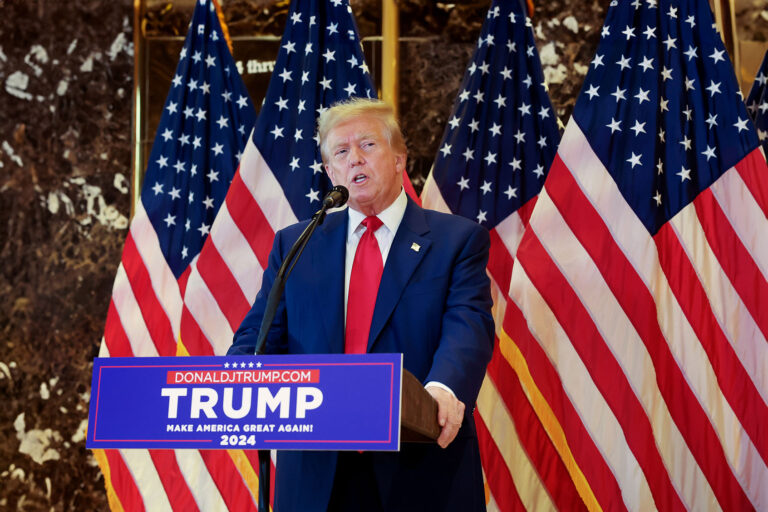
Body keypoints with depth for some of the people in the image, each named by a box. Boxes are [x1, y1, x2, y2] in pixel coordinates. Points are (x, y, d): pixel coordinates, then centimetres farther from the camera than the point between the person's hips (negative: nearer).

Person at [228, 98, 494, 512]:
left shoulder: (457, 239, 5)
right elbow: (261, 335, 8)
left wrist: (443, 388, -32)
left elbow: (468, 326, -10)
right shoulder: (294, 245, 14)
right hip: (316, 473, 2)